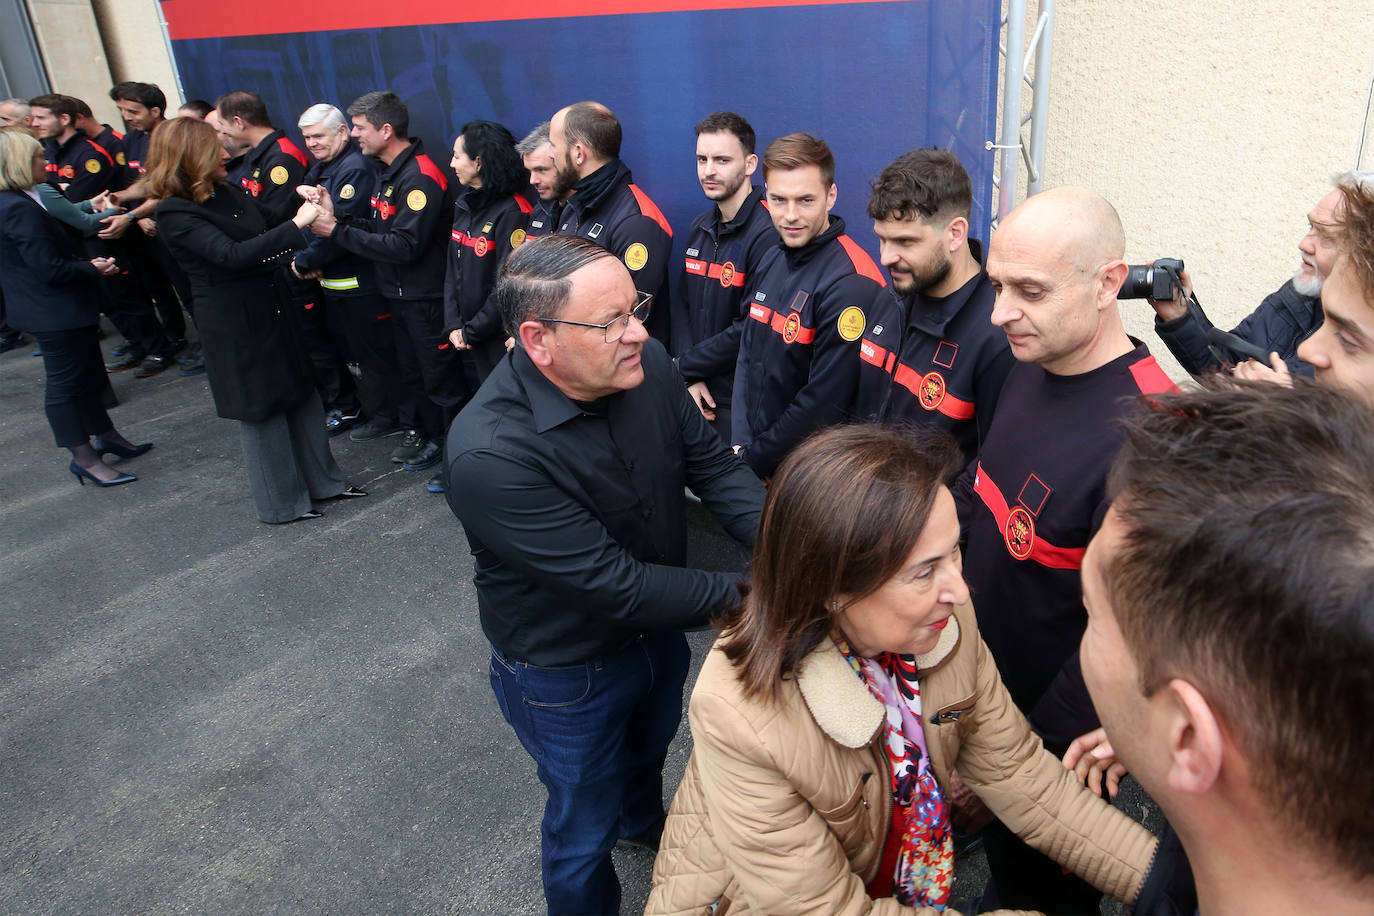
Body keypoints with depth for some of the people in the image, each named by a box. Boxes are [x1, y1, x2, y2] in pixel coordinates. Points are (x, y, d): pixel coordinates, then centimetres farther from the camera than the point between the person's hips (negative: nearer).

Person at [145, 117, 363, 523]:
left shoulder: (229, 193, 6)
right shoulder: (175, 214, -16)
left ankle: (322, 480, 29)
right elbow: (232, 255, -27)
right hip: (235, 325, -7)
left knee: (302, 393, 14)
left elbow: (261, 241, 15)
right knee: (261, 411, 5)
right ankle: (281, 502, 20)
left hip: (274, 309, 7)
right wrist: (296, 224, -29)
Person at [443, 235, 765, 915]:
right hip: (567, 673, -6)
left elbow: (711, 464, -10)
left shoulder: (645, 364, -19)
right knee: (586, 828, 18)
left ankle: (645, 823, 69)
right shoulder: (488, 453, -38)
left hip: (657, 630, 7)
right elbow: (615, 586, -36)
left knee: (648, 750, 35)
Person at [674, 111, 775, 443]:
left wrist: (683, 366, -10)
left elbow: (749, 331, -20)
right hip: (698, 394, 7)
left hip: (738, 403, -7)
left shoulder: (768, 235, -18)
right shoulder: (700, 228, 9)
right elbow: (685, 307, 9)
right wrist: (691, 378, -5)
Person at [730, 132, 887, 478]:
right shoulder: (772, 261, 4)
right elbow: (747, 356, 8)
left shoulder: (851, 284, -21)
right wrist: (740, 444, -2)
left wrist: (753, 460, -13)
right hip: (749, 451, 7)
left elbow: (823, 404, -22)